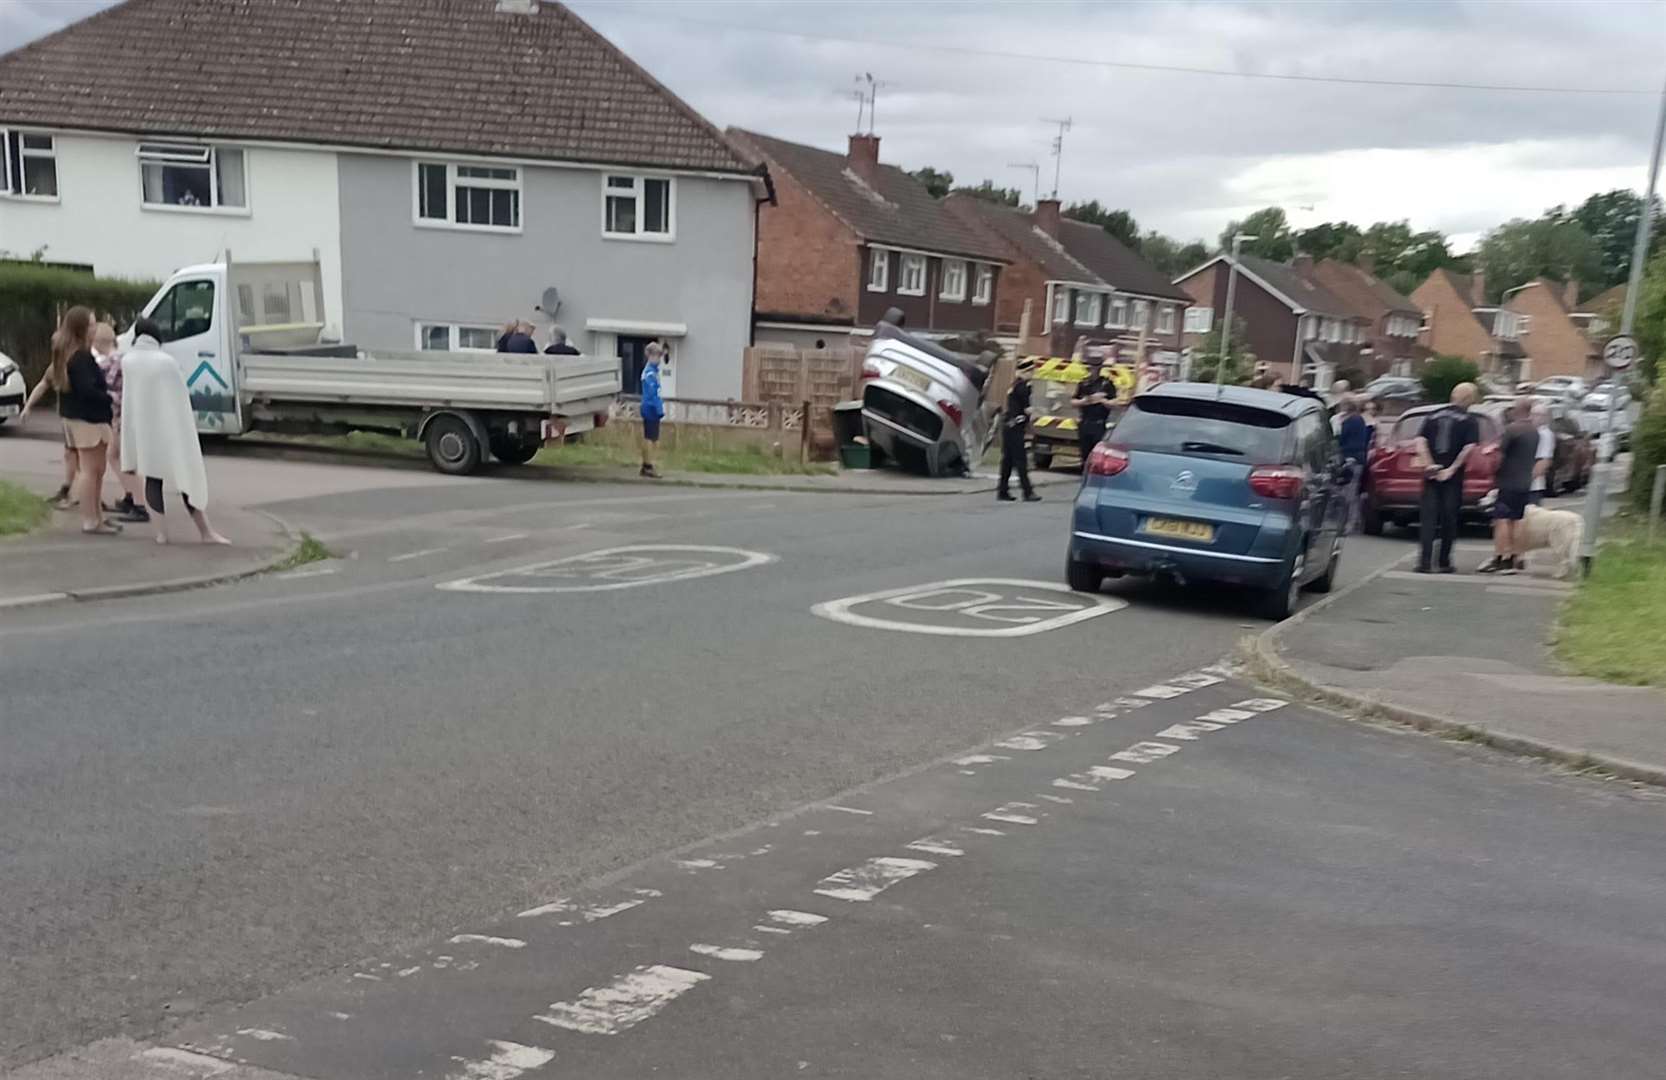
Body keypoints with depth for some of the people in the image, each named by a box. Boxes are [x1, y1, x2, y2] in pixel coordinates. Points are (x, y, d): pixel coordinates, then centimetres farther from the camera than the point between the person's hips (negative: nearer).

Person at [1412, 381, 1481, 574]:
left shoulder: (1434, 416, 8)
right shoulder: (1469, 421, -2)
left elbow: (1420, 441, -3)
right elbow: (1469, 447, -14)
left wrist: (1428, 464, -8)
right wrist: (1452, 469, -12)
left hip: (1432, 474, 2)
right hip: (1453, 477, -2)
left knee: (1428, 517, 0)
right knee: (1449, 518, 7)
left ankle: (1424, 561, -10)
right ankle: (1444, 562, 13)